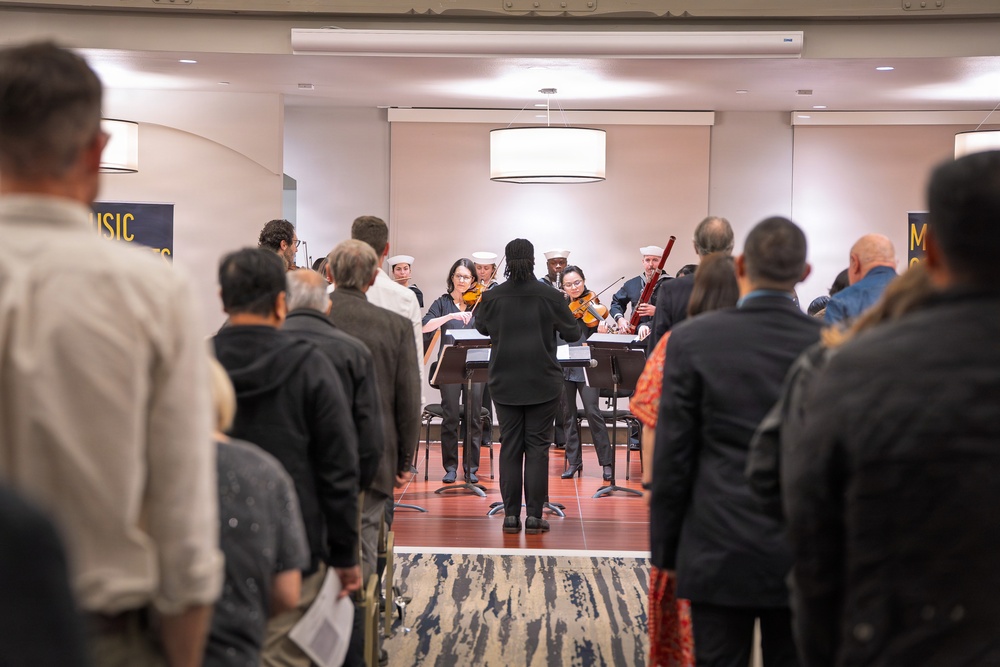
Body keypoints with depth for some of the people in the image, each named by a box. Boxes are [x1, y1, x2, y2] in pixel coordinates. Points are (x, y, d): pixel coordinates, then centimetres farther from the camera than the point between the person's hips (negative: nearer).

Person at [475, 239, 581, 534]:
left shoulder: (492, 297, -6)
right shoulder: (551, 297, -10)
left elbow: (482, 327, 13)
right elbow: (573, 334, 1)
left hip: (505, 384, 1)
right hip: (543, 384, -1)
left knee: (510, 447, 8)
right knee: (538, 448, 5)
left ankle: (511, 515, 8)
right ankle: (534, 515, 4)